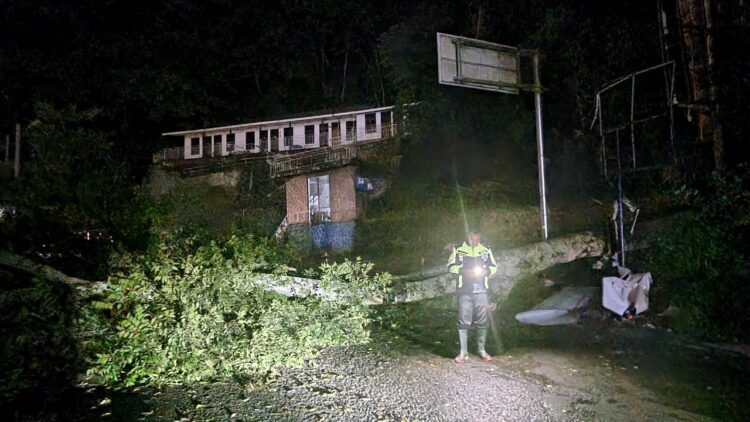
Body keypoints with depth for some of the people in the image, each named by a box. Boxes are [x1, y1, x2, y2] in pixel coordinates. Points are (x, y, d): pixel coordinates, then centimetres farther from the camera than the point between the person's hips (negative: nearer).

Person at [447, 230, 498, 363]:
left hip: (482, 291, 2)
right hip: (465, 291, -2)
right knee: (464, 321, -3)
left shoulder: (486, 250, 9)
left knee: (482, 321, 6)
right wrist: (465, 271, -14)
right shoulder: (458, 250, 3)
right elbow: (451, 266, 0)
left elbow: (494, 266, 13)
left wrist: (486, 271, -8)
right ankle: (463, 352, 6)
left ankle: (481, 349, 22)